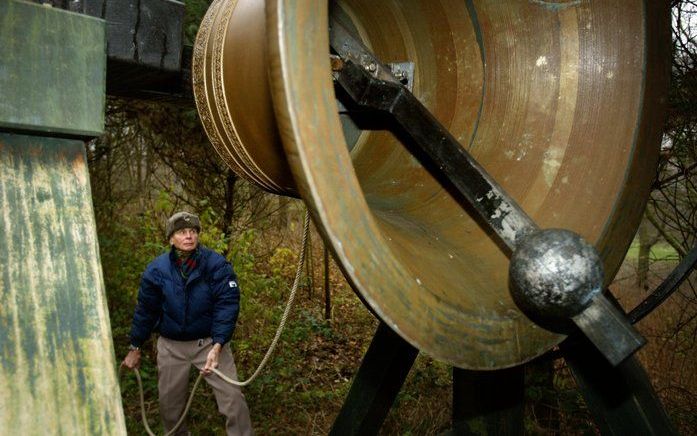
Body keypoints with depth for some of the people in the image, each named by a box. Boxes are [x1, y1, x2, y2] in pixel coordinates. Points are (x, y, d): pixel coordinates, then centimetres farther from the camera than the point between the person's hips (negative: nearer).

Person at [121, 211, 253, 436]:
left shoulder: (217, 264, -17)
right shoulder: (157, 269, -9)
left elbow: (227, 305, -20)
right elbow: (145, 310, 2)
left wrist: (217, 346, -30)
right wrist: (135, 348, 9)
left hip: (210, 341, -2)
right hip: (171, 345, 3)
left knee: (232, 396, -9)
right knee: (169, 401, 15)